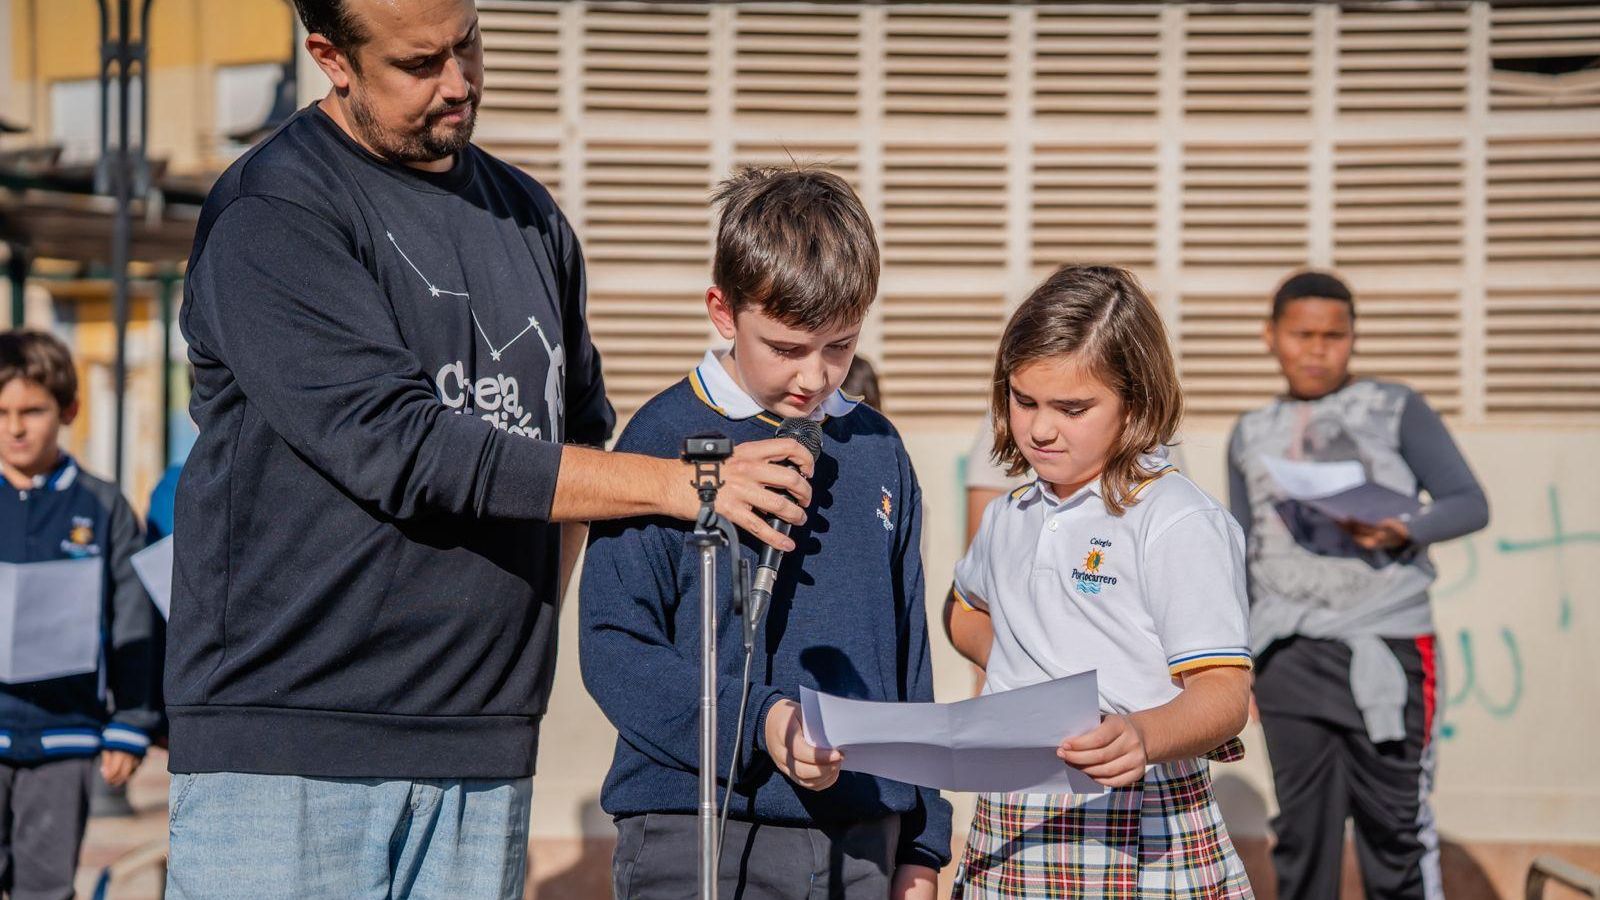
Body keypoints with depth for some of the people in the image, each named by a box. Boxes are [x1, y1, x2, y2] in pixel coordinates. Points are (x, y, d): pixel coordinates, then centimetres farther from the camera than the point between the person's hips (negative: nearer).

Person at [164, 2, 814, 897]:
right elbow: (401, 447, -16)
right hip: (289, 741, -5)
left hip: (485, 748, 6)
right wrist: (683, 482, -16)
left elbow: (579, 431, 26)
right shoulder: (271, 216, -7)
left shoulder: (530, 217, 15)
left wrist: (530, 618, 10)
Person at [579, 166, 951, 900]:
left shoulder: (877, 451, 9)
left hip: (863, 839, 4)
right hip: (696, 841, -4)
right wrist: (758, 722, -23)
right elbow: (614, 649, -10)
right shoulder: (665, 441, -6)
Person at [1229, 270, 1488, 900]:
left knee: (1395, 824, -3)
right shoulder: (1252, 436, 14)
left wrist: (1402, 530, -20)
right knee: (1302, 828, 3)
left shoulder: (1396, 410, 4)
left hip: (1386, 645, -3)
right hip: (1289, 655, 3)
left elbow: (1470, 503, -1)